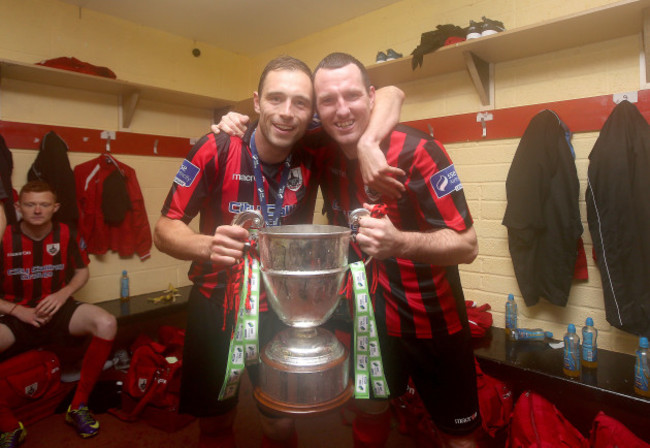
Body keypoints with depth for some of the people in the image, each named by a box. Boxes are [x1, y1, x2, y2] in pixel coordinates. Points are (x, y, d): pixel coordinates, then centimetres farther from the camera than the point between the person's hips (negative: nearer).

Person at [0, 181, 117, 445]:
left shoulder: (66, 235, -2)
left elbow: (82, 272, 11)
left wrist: (63, 294, -8)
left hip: (57, 311, 1)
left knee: (106, 323, -29)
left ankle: (78, 407, -10)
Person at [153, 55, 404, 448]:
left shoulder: (314, 156, -12)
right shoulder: (218, 149, -17)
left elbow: (391, 96, -5)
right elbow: (165, 230, -14)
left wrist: (368, 143, -26)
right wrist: (209, 245, -35)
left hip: (280, 309, 1)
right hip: (216, 304, 0)